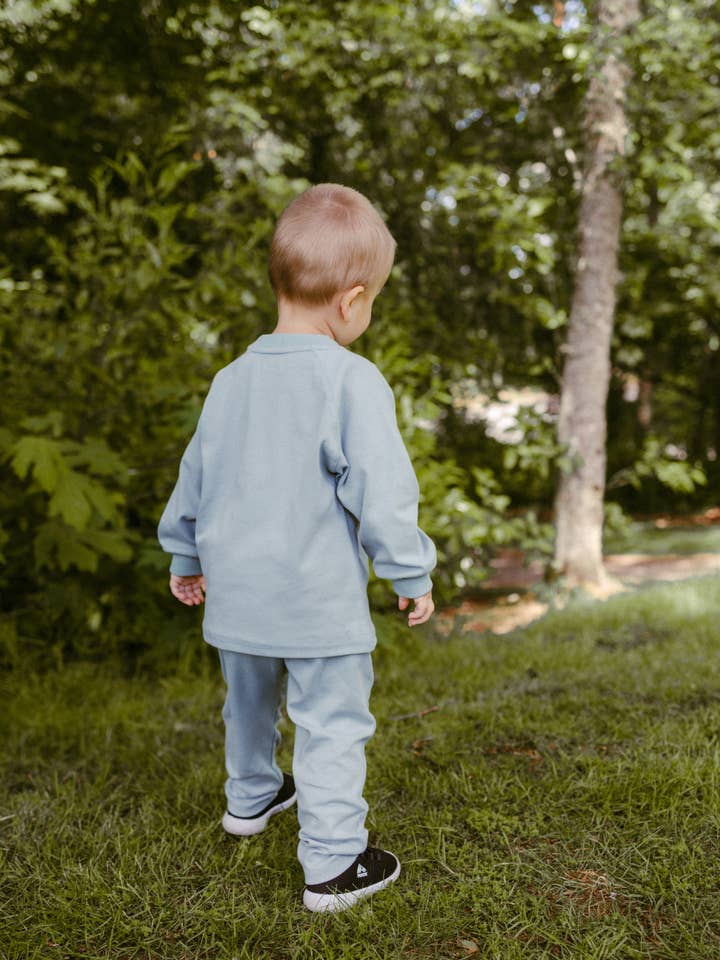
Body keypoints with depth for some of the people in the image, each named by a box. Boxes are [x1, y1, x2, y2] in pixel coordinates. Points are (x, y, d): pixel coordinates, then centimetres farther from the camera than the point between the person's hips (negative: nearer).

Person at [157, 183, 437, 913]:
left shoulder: (231, 379, 4)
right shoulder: (352, 381, -17)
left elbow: (195, 479, 13)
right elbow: (381, 493, -19)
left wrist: (186, 557, 26)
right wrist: (412, 575, -6)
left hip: (237, 596, 7)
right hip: (320, 604, -7)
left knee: (250, 705, 26)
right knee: (331, 726, 5)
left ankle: (251, 798, 49)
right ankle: (333, 864, 12)